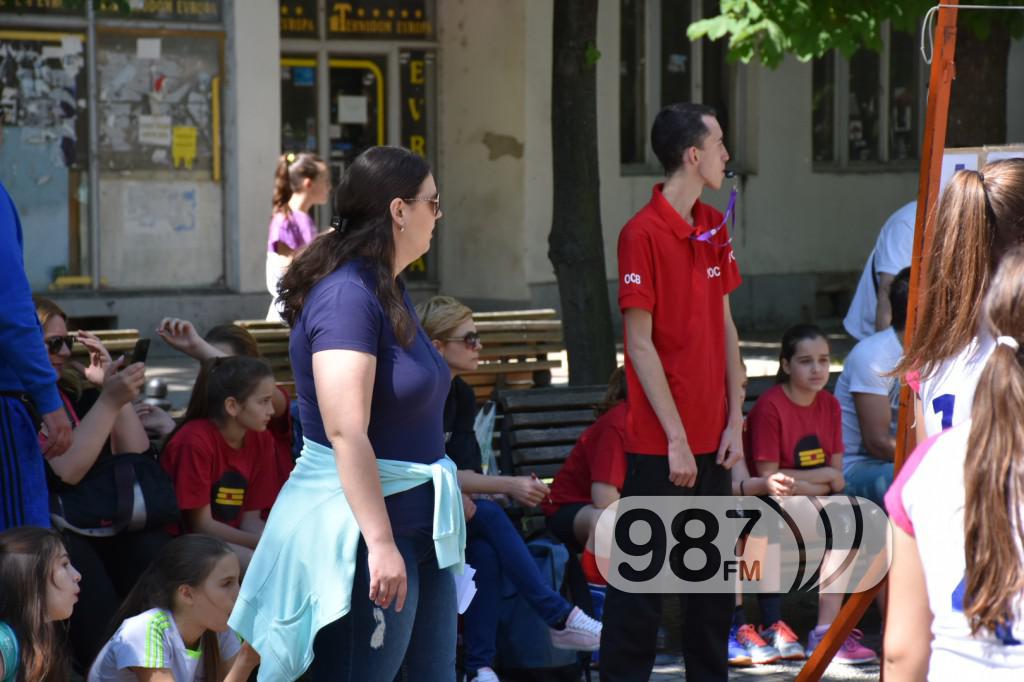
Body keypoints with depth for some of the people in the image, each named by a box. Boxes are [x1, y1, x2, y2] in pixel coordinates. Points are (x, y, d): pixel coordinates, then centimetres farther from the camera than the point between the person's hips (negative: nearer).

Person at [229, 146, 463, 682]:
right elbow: (346, 433, -25)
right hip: (363, 526, -10)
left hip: (415, 526, 10)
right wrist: (380, 543, -28)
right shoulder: (348, 295, -18)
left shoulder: (388, 290, 13)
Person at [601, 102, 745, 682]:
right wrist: (676, 438, -14)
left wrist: (735, 420, 6)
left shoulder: (715, 227, 10)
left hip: (713, 438, 7)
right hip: (660, 443, -7)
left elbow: (725, 325, 13)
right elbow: (640, 343, -14)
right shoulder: (643, 233, -13)